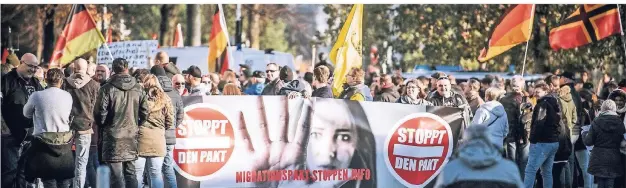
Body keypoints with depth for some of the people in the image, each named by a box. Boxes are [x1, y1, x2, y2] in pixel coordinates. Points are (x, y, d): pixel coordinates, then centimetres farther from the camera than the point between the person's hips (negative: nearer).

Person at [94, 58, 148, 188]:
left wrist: (102, 126, 10)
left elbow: (100, 113, -10)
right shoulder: (138, 89, 2)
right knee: (130, 172, 11)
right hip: (132, 136, 4)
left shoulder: (107, 89, -10)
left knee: (116, 175, -3)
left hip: (113, 136, -4)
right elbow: (144, 113, 4)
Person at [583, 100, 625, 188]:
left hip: (599, 160, -1)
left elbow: (588, 142, -5)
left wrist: (585, 132, 14)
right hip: (614, 160, 1)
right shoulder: (620, 122, -3)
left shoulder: (596, 122, -8)